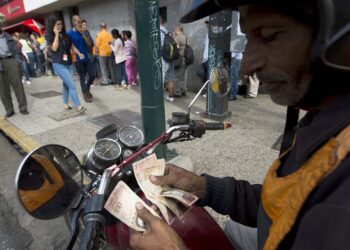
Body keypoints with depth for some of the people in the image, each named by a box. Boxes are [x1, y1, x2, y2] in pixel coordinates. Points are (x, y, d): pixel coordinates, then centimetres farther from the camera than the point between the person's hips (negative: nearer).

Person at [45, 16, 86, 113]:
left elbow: (72, 46, 16)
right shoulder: (49, 36, -4)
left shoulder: (65, 35, 10)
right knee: (71, 85, -15)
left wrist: (79, 53, 0)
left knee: (66, 84, 12)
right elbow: (54, 48, -18)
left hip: (69, 63, 6)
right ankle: (78, 106, -16)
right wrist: (56, 35, -15)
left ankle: (65, 104, 25)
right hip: (59, 64, -6)